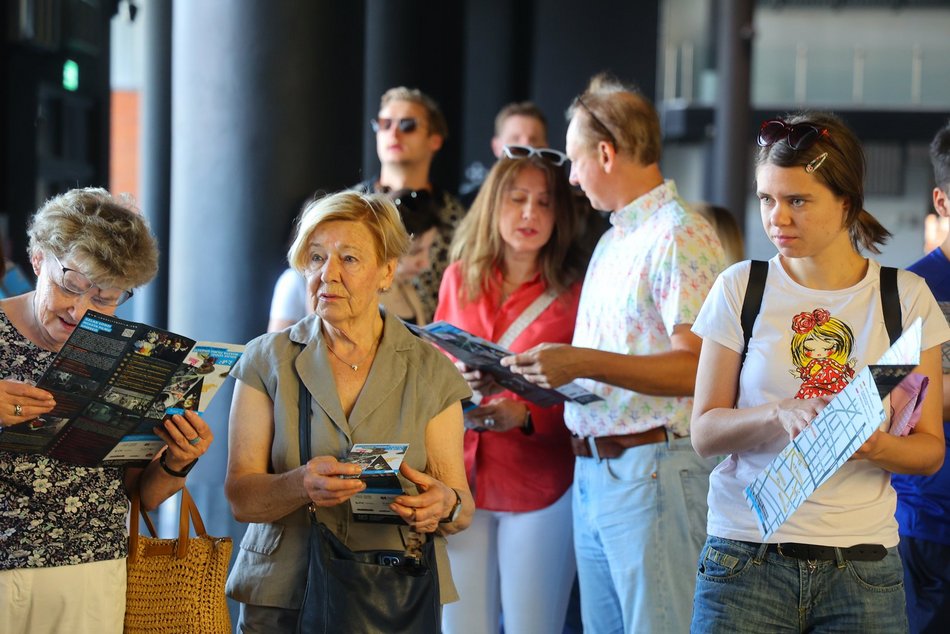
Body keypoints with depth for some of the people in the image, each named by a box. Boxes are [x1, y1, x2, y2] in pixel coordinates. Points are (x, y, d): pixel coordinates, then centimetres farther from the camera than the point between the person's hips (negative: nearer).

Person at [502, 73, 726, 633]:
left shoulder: (680, 236, -11)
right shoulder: (614, 240, 20)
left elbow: (696, 367, -21)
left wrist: (583, 362, -24)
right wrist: (524, 374, 12)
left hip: (653, 472, -9)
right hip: (595, 474, 9)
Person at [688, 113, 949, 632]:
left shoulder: (907, 298, 3)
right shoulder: (740, 288, 2)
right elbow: (704, 432, -1)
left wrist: (879, 448, -18)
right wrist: (781, 414, -19)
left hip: (863, 566, 1)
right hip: (746, 558, 0)